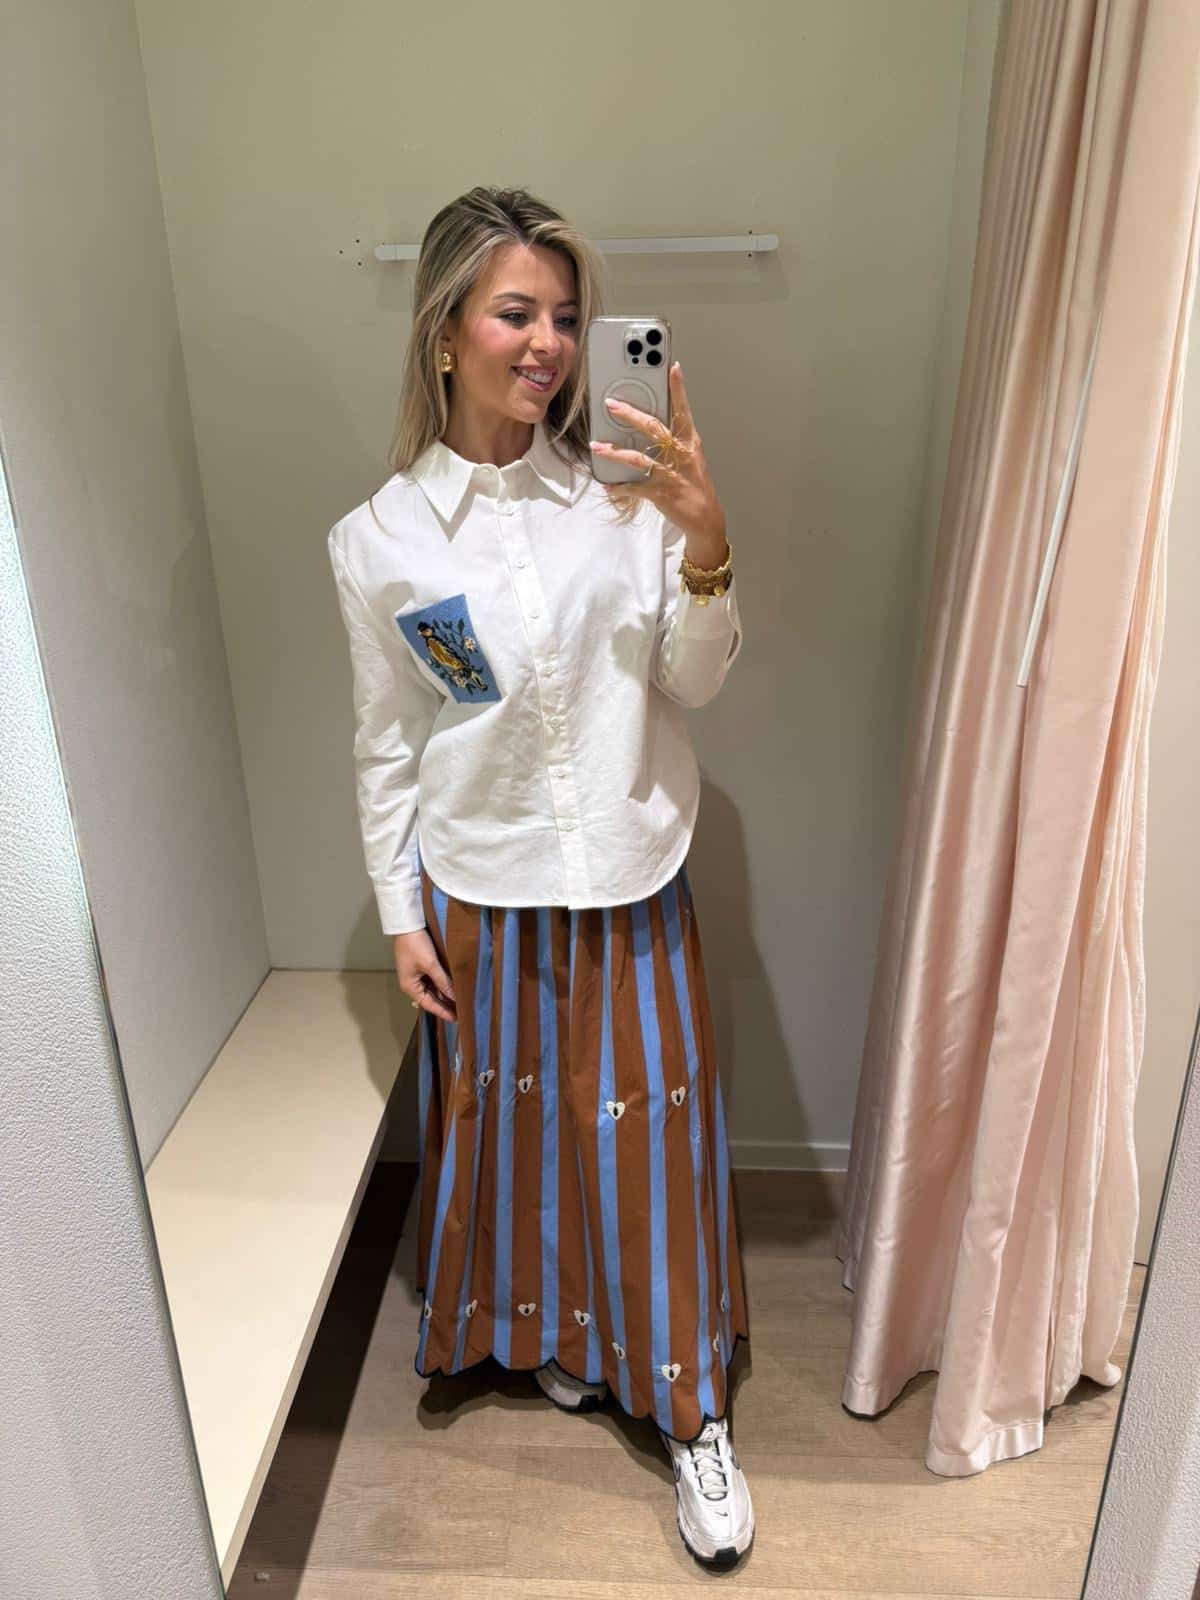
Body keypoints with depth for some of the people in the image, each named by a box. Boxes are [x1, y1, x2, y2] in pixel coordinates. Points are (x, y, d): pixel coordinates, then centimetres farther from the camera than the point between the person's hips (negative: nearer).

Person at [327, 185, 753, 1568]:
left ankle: (689, 1413, 32)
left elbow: (695, 683, -4)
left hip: (629, 883, 1)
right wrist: (400, 916, 1)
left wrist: (705, 545, -21)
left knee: (649, 1137, 9)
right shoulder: (379, 539, -6)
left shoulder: (624, 494, -4)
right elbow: (386, 747, 0)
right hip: (480, 894, 0)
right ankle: (550, 1341, 48)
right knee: (510, 1130, 17)